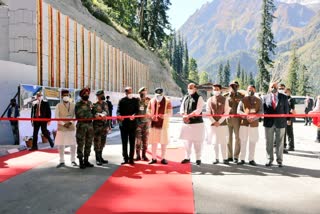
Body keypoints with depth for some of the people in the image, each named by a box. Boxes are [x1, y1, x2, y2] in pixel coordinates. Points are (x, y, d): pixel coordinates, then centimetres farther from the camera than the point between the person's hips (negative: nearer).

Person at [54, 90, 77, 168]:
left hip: (71, 127, 1)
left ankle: (73, 160, 19)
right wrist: (63, 124, -12)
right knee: (60, 145, 2)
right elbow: (56, 117, -2)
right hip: (61, 128, -1)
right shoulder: (58, 106, 1)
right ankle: (62, 161, 15)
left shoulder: (73, 105, 6)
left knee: (73, 145, 4)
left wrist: (71, 122, -13)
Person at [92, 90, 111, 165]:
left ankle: (100, 157, 23)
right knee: (97, 142, -1)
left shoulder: (106, 104, 11)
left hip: (105, 126, 6)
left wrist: (109, 125, 13)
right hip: (97, 126, -5)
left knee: (102, 142, 12)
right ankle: (97, 159, 7)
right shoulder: (95, 105, -5)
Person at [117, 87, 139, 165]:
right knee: (124, 142, 5)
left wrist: (134, 115, -22)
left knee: (132, 142, 3)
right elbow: (118, 110, 2)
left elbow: (137, 110, -1)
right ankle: (125, 158, 13)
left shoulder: (135, 100, 9)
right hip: (123, 123, 1)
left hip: (132, 123, 0)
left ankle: (131, 159, 11)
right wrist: (119, 115, -21)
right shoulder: (122, 100, 9)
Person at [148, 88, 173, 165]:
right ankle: (154, 158, 16)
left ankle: (163, 158, 17)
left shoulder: (167, 101, -2)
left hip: (164, 125, -2)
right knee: (154, 142, 6)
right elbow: (148, 111, 8)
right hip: (154, 124, 2)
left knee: (163, 142, 5)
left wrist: (164, 115, -27)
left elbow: (170, 113, -6)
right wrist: (152, 116, -14)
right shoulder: (151, 101, 5)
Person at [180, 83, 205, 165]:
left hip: (197, 123, -5)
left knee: (197, 142, 0)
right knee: (187, 141, 11)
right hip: (186, 123, 5)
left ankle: (198, 158, 11)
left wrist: (188, 116, -17)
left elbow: (198, 111, -13)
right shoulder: (186, 98, 15)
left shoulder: (199, 98, -2)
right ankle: (187, 157, 23)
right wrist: (184, 116, -11)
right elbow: (182, 108, 9)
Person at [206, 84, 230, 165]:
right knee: (215, 142, 6)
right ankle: (216, 158, 14)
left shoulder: (224, 99, 1)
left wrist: (219, 122, -9)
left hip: (222, 124, -1)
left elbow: (226, 112, -3)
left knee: (223, 142, 1)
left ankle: (225, 158, 9)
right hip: (213, 124, 1)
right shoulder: (210, 100, 4)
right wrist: (214, 122, -7)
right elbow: (208, 112, 3)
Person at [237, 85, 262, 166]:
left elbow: (260, 111, 2)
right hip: (244, 123, -1)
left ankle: (251, 159, 13)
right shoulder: (243, 99, 7)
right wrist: (245, 115, -18)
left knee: (252, 142, 4)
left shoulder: (258, 100, 10)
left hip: (254, 123, 1)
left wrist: (254, 118, -16)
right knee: (243, 141, -1)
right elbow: (238, 110, 1)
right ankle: (242, 159, 6)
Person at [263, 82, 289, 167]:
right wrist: (262, 118, -8)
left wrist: (287, 119, 2)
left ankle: (279, 160, 16)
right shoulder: (265, 97, 4)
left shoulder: (284, 97, 5)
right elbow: (263, 109, 2)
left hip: (280, 123, 0)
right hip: (269, 122, 0)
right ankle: (269, 159, 17)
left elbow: (286, 109, 6)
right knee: (269, 143, 6)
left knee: (280, 143, 6)